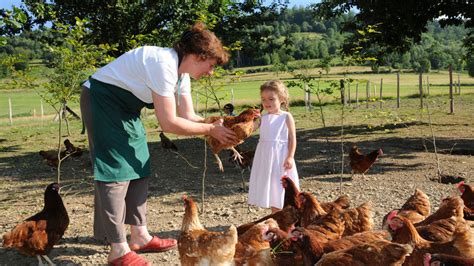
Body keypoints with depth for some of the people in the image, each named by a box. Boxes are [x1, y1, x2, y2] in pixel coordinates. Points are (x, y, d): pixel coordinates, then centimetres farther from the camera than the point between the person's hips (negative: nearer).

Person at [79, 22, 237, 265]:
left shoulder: (181, 72, 2)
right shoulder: (164, 64, -28)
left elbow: (188, 116, 4)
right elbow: (169, 123, -29)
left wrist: (222, 127, -8)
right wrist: (211, 130, -21)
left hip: (124, 107, 10)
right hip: (101, 100, -10)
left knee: (137, 167, 9)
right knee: (116, 170, -10)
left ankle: (139, 236, 18)